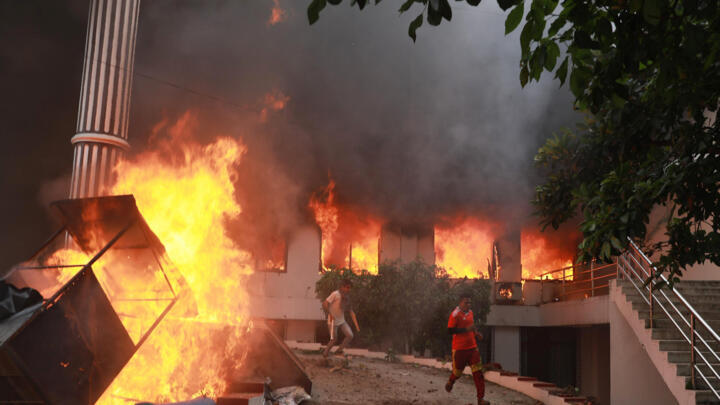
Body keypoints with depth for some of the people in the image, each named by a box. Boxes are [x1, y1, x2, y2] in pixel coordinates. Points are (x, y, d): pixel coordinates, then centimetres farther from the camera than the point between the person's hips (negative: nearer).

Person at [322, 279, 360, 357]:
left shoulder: (347, 297, 6)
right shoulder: (335, 294, -14)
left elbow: (351, 312, 8)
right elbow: (325, 303, -18)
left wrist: (356, 325, 3)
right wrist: (329, 314, -26)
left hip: (342, 321, 6)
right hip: (333, 321, -6)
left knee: (350, 335, -7)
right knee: (334, 339, -3)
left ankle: (339, 350, 4)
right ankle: (325, 352, 20)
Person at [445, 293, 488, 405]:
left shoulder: (470, 312, 9)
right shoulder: (455, 314, -15)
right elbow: (450, 330, -20)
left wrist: (476, 333, 7)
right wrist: (466, 329, -24)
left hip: (472, 347, 6)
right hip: (459, 349, -6)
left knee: (478, 373, -3)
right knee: (457, 372, 11)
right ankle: (450, 382, 45)